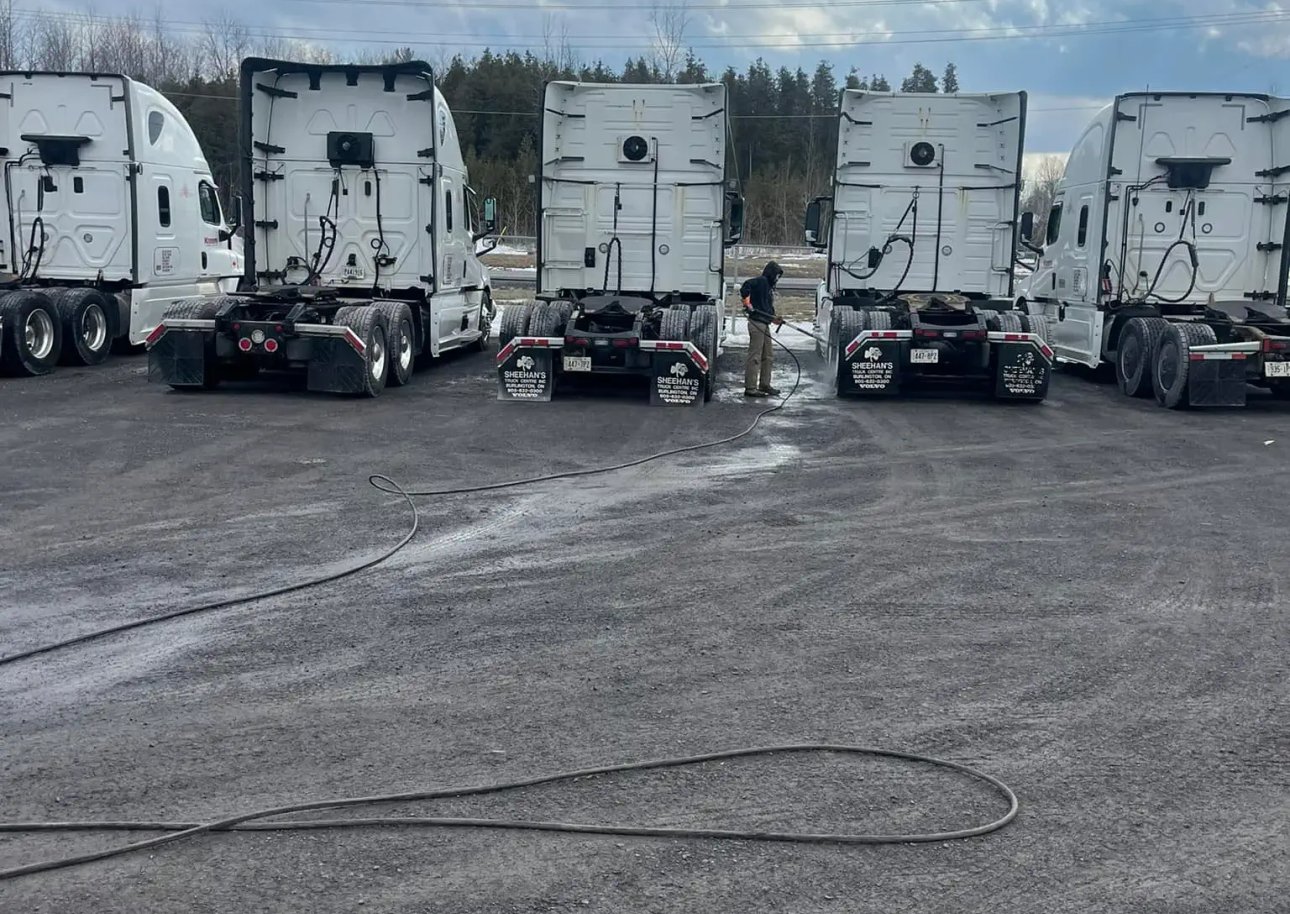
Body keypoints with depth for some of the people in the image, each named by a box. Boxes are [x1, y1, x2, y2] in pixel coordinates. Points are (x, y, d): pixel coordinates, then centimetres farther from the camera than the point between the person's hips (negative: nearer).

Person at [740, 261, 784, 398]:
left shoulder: (769, 287, 23)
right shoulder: (761, 281, -6)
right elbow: (745, 287, -22)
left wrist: (774, 319, 12)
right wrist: (747, 303, -24)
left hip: (765, 324, 10)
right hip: (757, 323, -10)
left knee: (767, 356, 15)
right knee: (755, 356, -10)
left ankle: (764, 385, 23)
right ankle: (750, 388, -9)